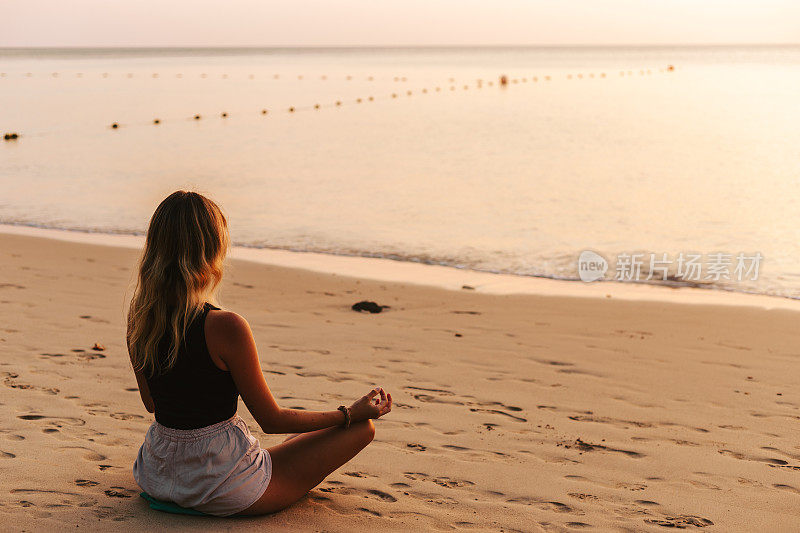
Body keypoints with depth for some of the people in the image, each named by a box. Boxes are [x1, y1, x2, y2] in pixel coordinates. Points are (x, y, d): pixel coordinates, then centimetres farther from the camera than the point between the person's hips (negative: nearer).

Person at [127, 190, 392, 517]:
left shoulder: (139, 319, -6)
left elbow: (151, 403, 9)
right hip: (222, 490, -7)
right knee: (362, 427, 4)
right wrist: (352, 413, -2)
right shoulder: (226, 327, -26)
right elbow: (272, 420, -15)